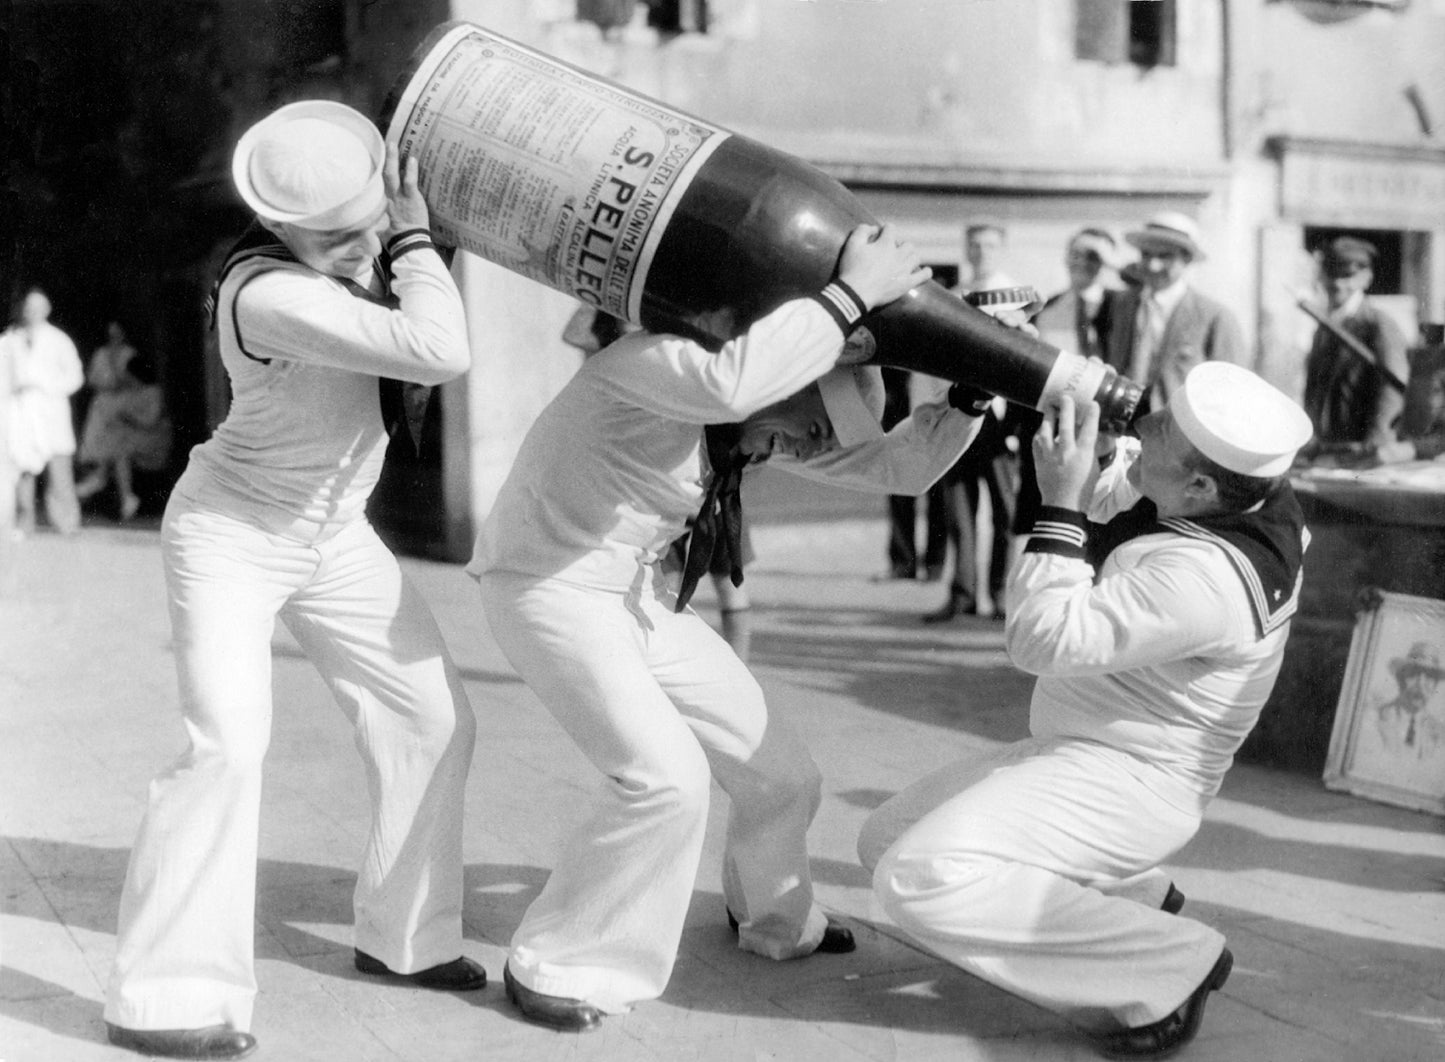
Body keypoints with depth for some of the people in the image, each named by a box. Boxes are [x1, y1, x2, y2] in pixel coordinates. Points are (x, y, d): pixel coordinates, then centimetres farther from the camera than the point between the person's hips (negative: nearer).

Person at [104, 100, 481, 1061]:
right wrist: (413, 244, -25)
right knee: (229, 743, -22)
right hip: (232, 535, -8)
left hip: (333, 537, 8)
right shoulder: (270, 295, -33)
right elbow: (441, 354, -38)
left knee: (434, 720, 6)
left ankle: (404, 936, 22)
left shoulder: (341, 238, -10)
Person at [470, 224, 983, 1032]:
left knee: (784, 776, 8)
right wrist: (855, 292, -41)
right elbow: (729, 383, -48)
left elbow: (901, 466, 1)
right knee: (665, 776, -25)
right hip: (548, 583, -8)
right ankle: (555, 966, -6)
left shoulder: (770, 419, 0)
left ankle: (778, 922, 38)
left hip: (641, 596, 8)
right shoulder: (656, 359, -25)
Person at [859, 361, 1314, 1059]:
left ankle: (1171, 967, -13)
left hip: (1127, 783, -10)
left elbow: (1043, 641, -27)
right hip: (1082, 755, 10)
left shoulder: (1204, 579, -31)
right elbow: (1105, 493, 14)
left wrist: (1058, 504, -24)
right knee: (885, 841, 10)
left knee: (920, 878, -26)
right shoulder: (1243, 496, -3)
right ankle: (1131, 895, 15)